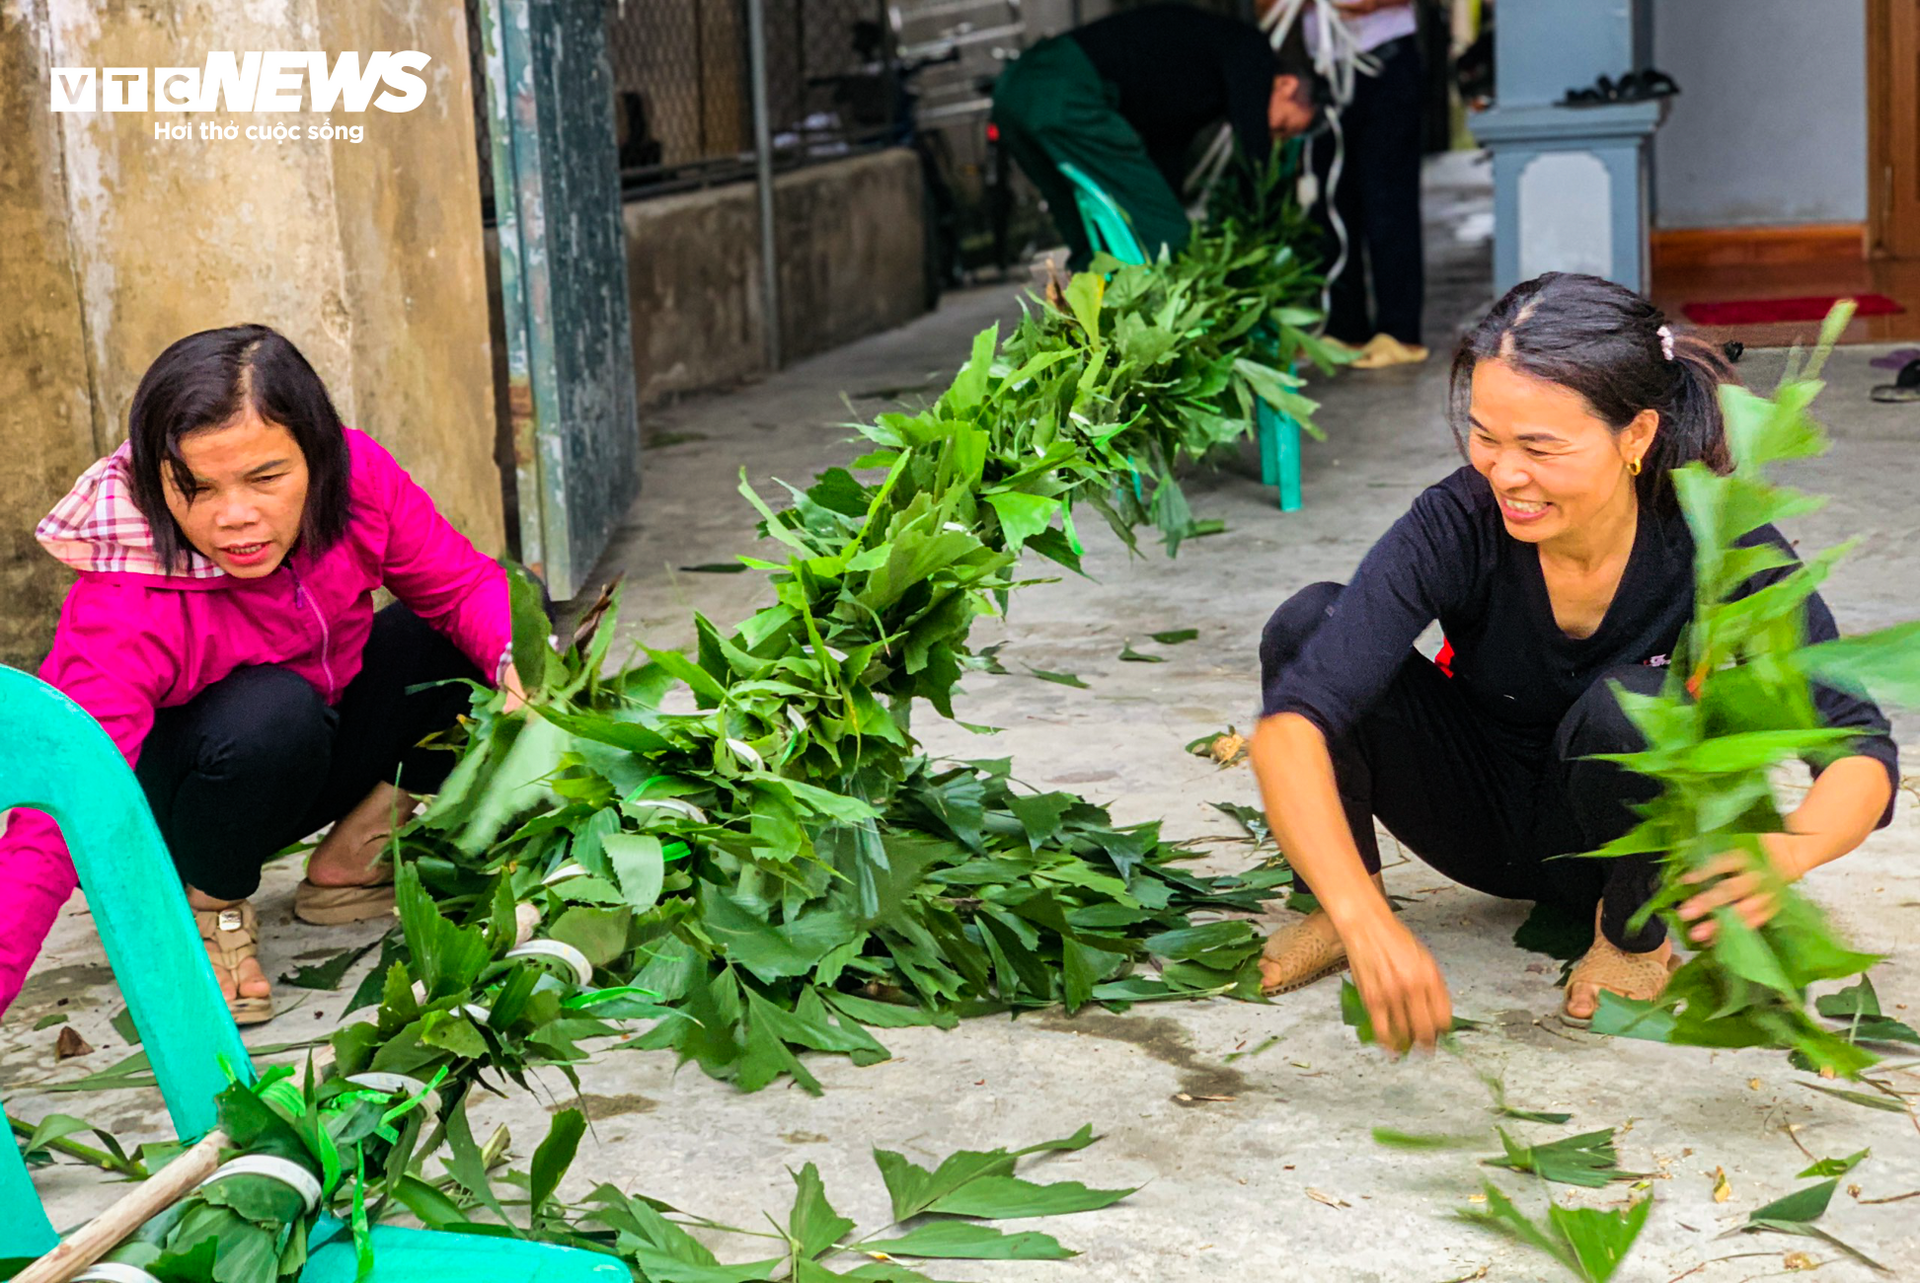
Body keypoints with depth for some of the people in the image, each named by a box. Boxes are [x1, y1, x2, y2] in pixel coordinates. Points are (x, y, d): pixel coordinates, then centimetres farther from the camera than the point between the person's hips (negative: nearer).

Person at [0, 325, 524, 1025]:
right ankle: (207, 909, -9)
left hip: (313, 758, 6)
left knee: (484, 627, -13)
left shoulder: (357, 478, -23)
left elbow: (463, 584, -12)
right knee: (273, 711, -39)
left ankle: (353, 856, -1)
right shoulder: (122, 611, -37)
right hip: (170, 793, -5)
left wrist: (520, 663, -35)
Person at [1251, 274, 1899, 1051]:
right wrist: (1366, 922, -51)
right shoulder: (1457, 524, -27)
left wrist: (1787, 850, -50)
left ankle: (1634, 936, -5)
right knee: (1308, 623, -24)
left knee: (1627, 705, -36)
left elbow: (1862, 752, -26)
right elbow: (1289, 726, -37)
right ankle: (1337, 908, -2)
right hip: (1487, 820, 1)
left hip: (1630, 833, -1)